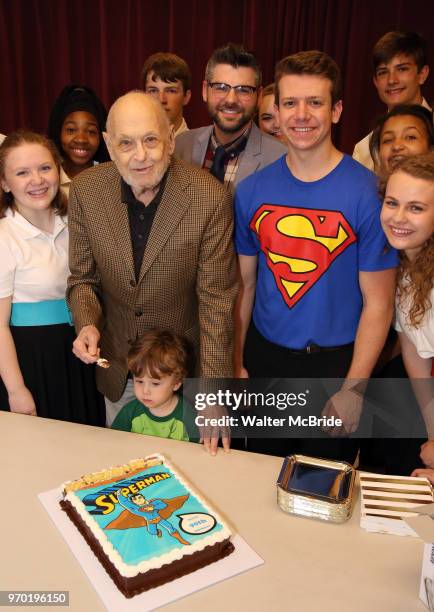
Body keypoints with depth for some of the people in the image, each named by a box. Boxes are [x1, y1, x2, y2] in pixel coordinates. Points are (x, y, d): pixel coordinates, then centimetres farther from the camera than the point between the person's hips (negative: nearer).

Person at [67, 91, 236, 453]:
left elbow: (216, 299, -18)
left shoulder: (210, 198, -22)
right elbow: (82, 278, -1)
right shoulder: (85, 190, -12)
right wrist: (87, 324, -22)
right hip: (116, 366, 3)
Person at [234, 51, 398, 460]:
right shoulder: (252, 190, -4)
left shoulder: (368, 193, -15)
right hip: (263, 357, 3)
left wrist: (353, 388, -13)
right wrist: (236, 364, 2)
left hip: (335, 364, -3)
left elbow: (378, 303, -12)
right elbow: (244, 284, 2)